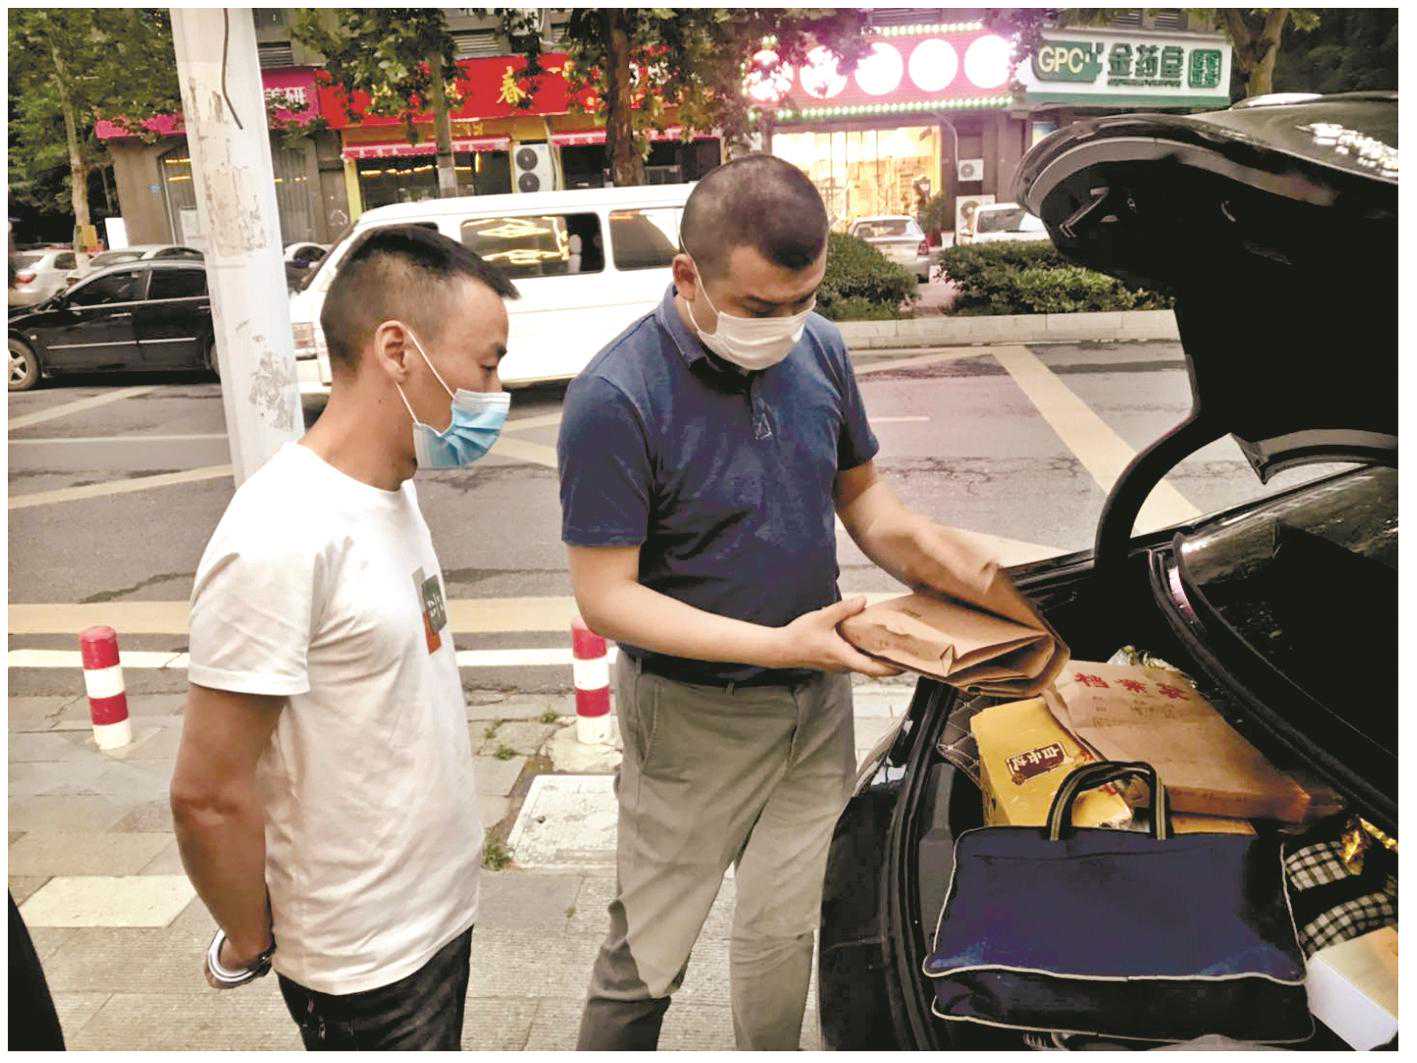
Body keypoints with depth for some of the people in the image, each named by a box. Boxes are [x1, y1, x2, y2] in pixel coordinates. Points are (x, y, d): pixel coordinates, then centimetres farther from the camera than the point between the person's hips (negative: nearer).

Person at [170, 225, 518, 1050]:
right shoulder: (281, 540, -28)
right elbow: (209, 796, -24)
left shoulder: (391, 489, 1)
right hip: (367, 962, -8)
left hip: (439, 910, 8)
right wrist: (250, 945, -9)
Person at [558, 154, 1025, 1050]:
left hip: (818, 701, 5)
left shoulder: (821, 350, -2)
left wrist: (920, 547, -10)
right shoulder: (616, 398, -21)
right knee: (646, 952, 9)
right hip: (693, 714, -5)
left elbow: (860, 489, 12)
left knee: (787, 928, 19)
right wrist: (779, 644, -28)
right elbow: (607, 597, -20)